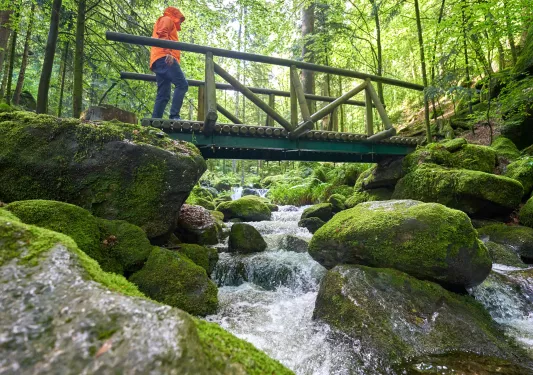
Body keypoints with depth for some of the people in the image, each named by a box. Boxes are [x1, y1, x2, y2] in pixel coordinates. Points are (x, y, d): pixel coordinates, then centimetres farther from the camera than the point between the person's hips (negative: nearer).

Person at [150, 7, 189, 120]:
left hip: (158, 61, 9)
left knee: (163, 95, -1)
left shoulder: (165, 23, 41)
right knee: (182, 84, -24)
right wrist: (168, 53, -21)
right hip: (164, 58, -9)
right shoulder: (167, 20, 14)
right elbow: (162, 35, -7)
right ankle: (174, 116, -35)